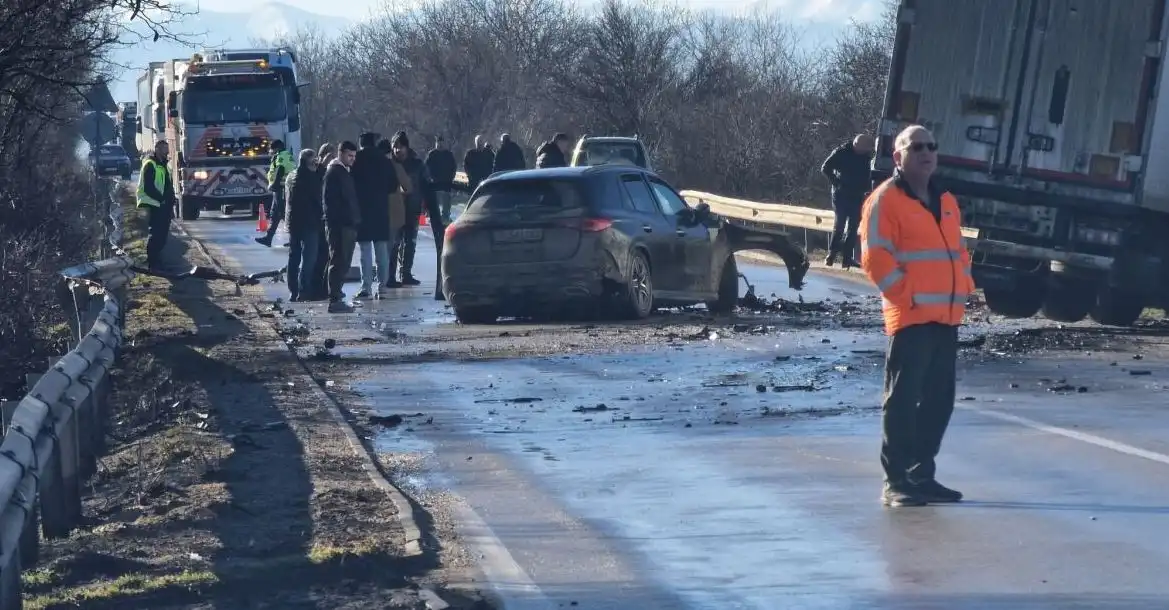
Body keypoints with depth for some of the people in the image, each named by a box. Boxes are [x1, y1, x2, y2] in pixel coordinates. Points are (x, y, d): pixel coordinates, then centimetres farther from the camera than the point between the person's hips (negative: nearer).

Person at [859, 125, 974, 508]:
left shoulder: (946, 202, 20)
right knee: (903, 399, -7)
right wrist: (905, 294, -15)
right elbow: (875, 258, -12)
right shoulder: (885, 200, -5)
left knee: (939, 400, 10)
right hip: (911, 316, -8)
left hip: (947, 317, 8)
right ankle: (896, 482, -6)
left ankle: (922, 475, 19)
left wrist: (963, 288, 11)